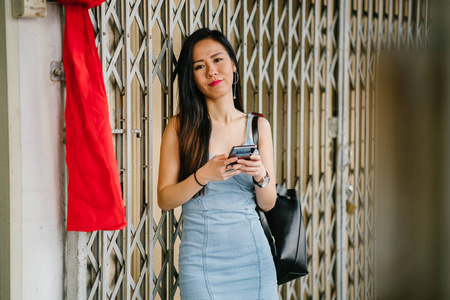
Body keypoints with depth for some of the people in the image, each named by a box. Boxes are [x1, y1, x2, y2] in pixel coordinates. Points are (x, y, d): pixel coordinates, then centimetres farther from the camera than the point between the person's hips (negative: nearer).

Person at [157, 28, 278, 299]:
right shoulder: (180, 127, 0)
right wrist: (204, 176, -18)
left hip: (253, 252, 2)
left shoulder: (258, 126, 6)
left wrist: (261, 176, -13)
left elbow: (268, 203, 7)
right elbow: (165, 199, -4)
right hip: (202, 255, -2)